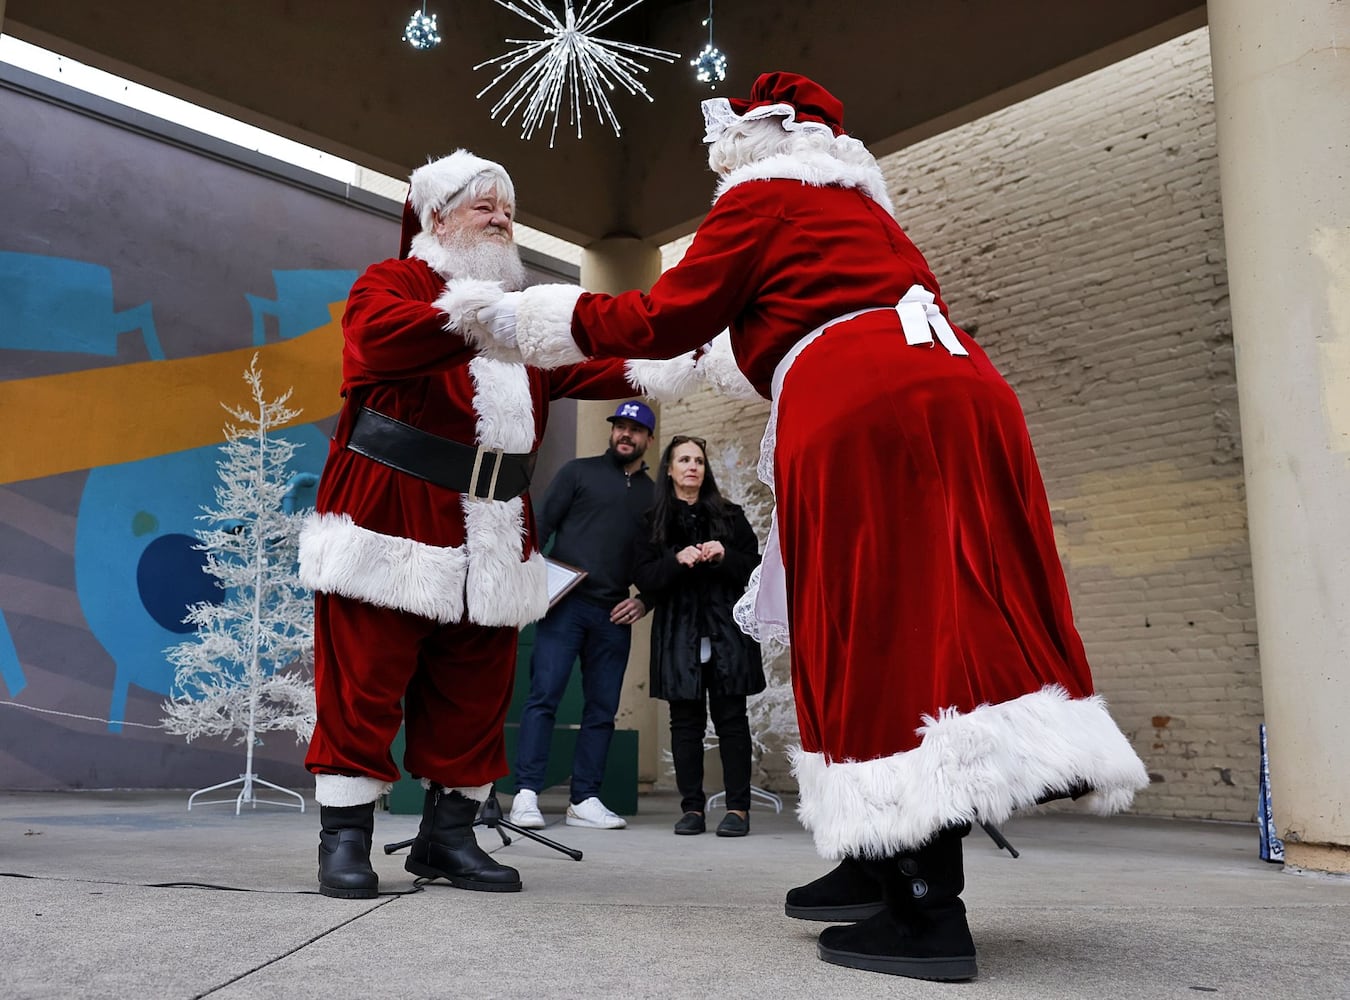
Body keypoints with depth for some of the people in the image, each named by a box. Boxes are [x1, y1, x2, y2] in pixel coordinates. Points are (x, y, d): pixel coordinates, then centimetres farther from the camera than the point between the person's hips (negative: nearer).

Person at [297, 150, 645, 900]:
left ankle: (448, 832, 20)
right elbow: (380, 338, -18)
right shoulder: (390, 282, 5)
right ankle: (344, 837, 11)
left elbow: (581, 368, 10)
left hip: (488, 536, 6)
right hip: (391, 517, -5)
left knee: (474, 690, 8)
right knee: (366, 681, -2)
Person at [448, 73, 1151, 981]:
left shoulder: (763, 199, 11)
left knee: (875, 641, -7)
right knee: (942, 622, 7)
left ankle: (926, 915, -6)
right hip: (962, 391, 8)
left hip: (859, 412, -8)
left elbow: (667, 318, 5)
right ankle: (879, 866, 16)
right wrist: (724, 355, 56)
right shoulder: (865, 208, 33)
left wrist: (523, 319, 15)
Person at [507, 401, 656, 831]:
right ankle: (526, 793, -4)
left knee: (602, 710, 4)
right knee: (544, 695, -8)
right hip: (564, 603, -3)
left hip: (614, 616, 3)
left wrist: (644, 601, 2)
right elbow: (542, 524, 3)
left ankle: (584, 800, 12)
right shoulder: (579, 472, 9)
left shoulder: (653, 495, 15)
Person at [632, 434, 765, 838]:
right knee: (685, 721, 3)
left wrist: (724, 556, -13)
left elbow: (755, 567, 6)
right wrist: (677, 560, -17)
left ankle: (738, 808, 4)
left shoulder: (729, 516, 10)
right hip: (679, 636, 0)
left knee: (731, 719, -1)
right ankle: (692, 808, 10)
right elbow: (643, 577, 0)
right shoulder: (653, 522, 9)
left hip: (727, 633, 0)